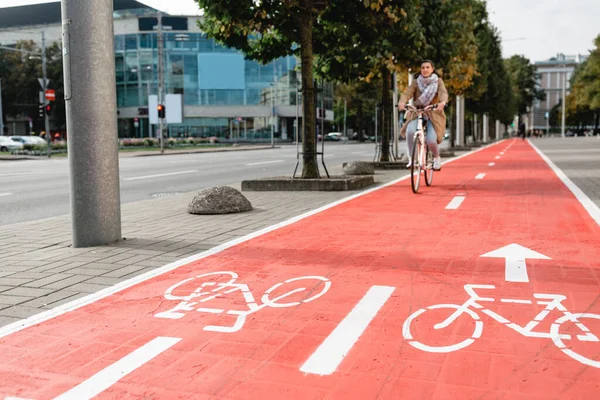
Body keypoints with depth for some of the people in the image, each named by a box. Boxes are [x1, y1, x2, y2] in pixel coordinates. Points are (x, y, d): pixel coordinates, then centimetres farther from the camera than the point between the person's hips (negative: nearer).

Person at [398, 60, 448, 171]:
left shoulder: (438, 81, 3)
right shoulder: (416, 82, 4)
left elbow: (443, 92, -16)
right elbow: (407, 93, -12)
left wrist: (443, 102, -40)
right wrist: (402, 102, -35)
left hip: (433, 114, -1)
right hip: (416, 113, 1)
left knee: (431, 140, -20)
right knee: (410, 131, -31)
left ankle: (437, 158, 15)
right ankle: (412, 158, -12)